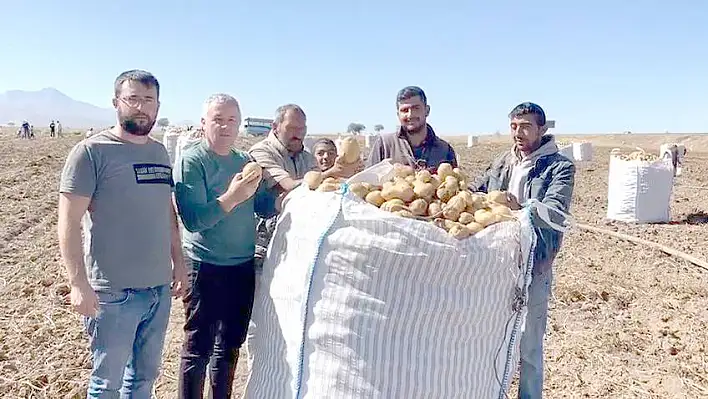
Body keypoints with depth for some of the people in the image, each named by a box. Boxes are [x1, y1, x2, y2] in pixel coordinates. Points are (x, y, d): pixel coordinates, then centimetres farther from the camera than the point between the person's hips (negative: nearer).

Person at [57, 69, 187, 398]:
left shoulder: (160, 153, 10)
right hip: (114, 292, -6)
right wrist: (78, 283, -18)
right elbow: (69, 222, -12)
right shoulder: (91, 152, -9)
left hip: (160, 288, 6)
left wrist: (178, 261, 16)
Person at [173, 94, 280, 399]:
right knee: (199, 347, 5)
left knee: (231, 344, 20)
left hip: (244, 267, 6)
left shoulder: (245, 161, 6)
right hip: (206, 267, -6)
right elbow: (192, 219, -22)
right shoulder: (191, 161, -12)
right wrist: (231, 198, -34)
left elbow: (265, 207, 5)